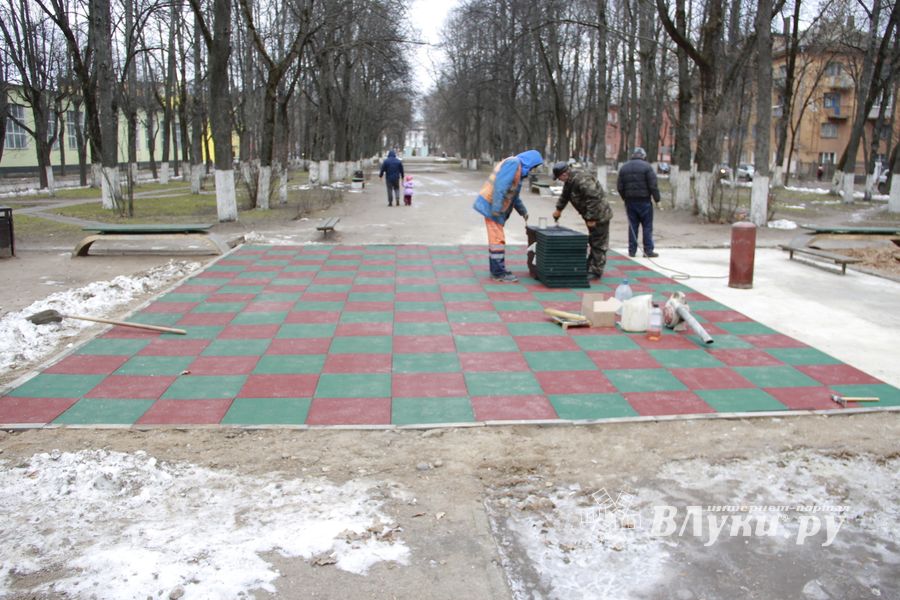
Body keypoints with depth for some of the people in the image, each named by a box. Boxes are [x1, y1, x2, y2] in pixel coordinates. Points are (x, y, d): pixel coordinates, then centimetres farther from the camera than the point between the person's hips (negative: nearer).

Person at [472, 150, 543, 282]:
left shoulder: (519, 168, 18)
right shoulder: (513, 163, -14)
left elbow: (513, 194, 25)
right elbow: (501, 185, -24)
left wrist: (523, 210, 26)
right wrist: (496, 208, -27)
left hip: (493, 207, 10)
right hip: (492, 205, -10)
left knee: (495, 238, 13)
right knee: (498, 239, -7)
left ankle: (495, 270, 19)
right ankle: (499, 272, -4)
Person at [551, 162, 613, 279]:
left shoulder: (582, 180, -28)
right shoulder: (570, 180, 5)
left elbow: (593, 199, -31)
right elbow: (565, 195, 23)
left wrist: (591, 218, -27)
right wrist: (558, 209, 21)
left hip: (599, 216, -10)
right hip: (591, 216, 10)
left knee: (598, 244, -2)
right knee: (593, 242, 19)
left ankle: (596, 271, 3)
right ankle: (590, 266, 30)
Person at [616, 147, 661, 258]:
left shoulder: (624, 167, 8)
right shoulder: (646, 166, -7)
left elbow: (619, 187, 9)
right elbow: (653, 185, -10)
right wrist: (657, 200, -4)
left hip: (630, 201, 4)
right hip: (644, 201, -4)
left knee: (632, 226, 9)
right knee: (647, 226, 2)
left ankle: (632, 250, 9)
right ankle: (648, 250, 1)